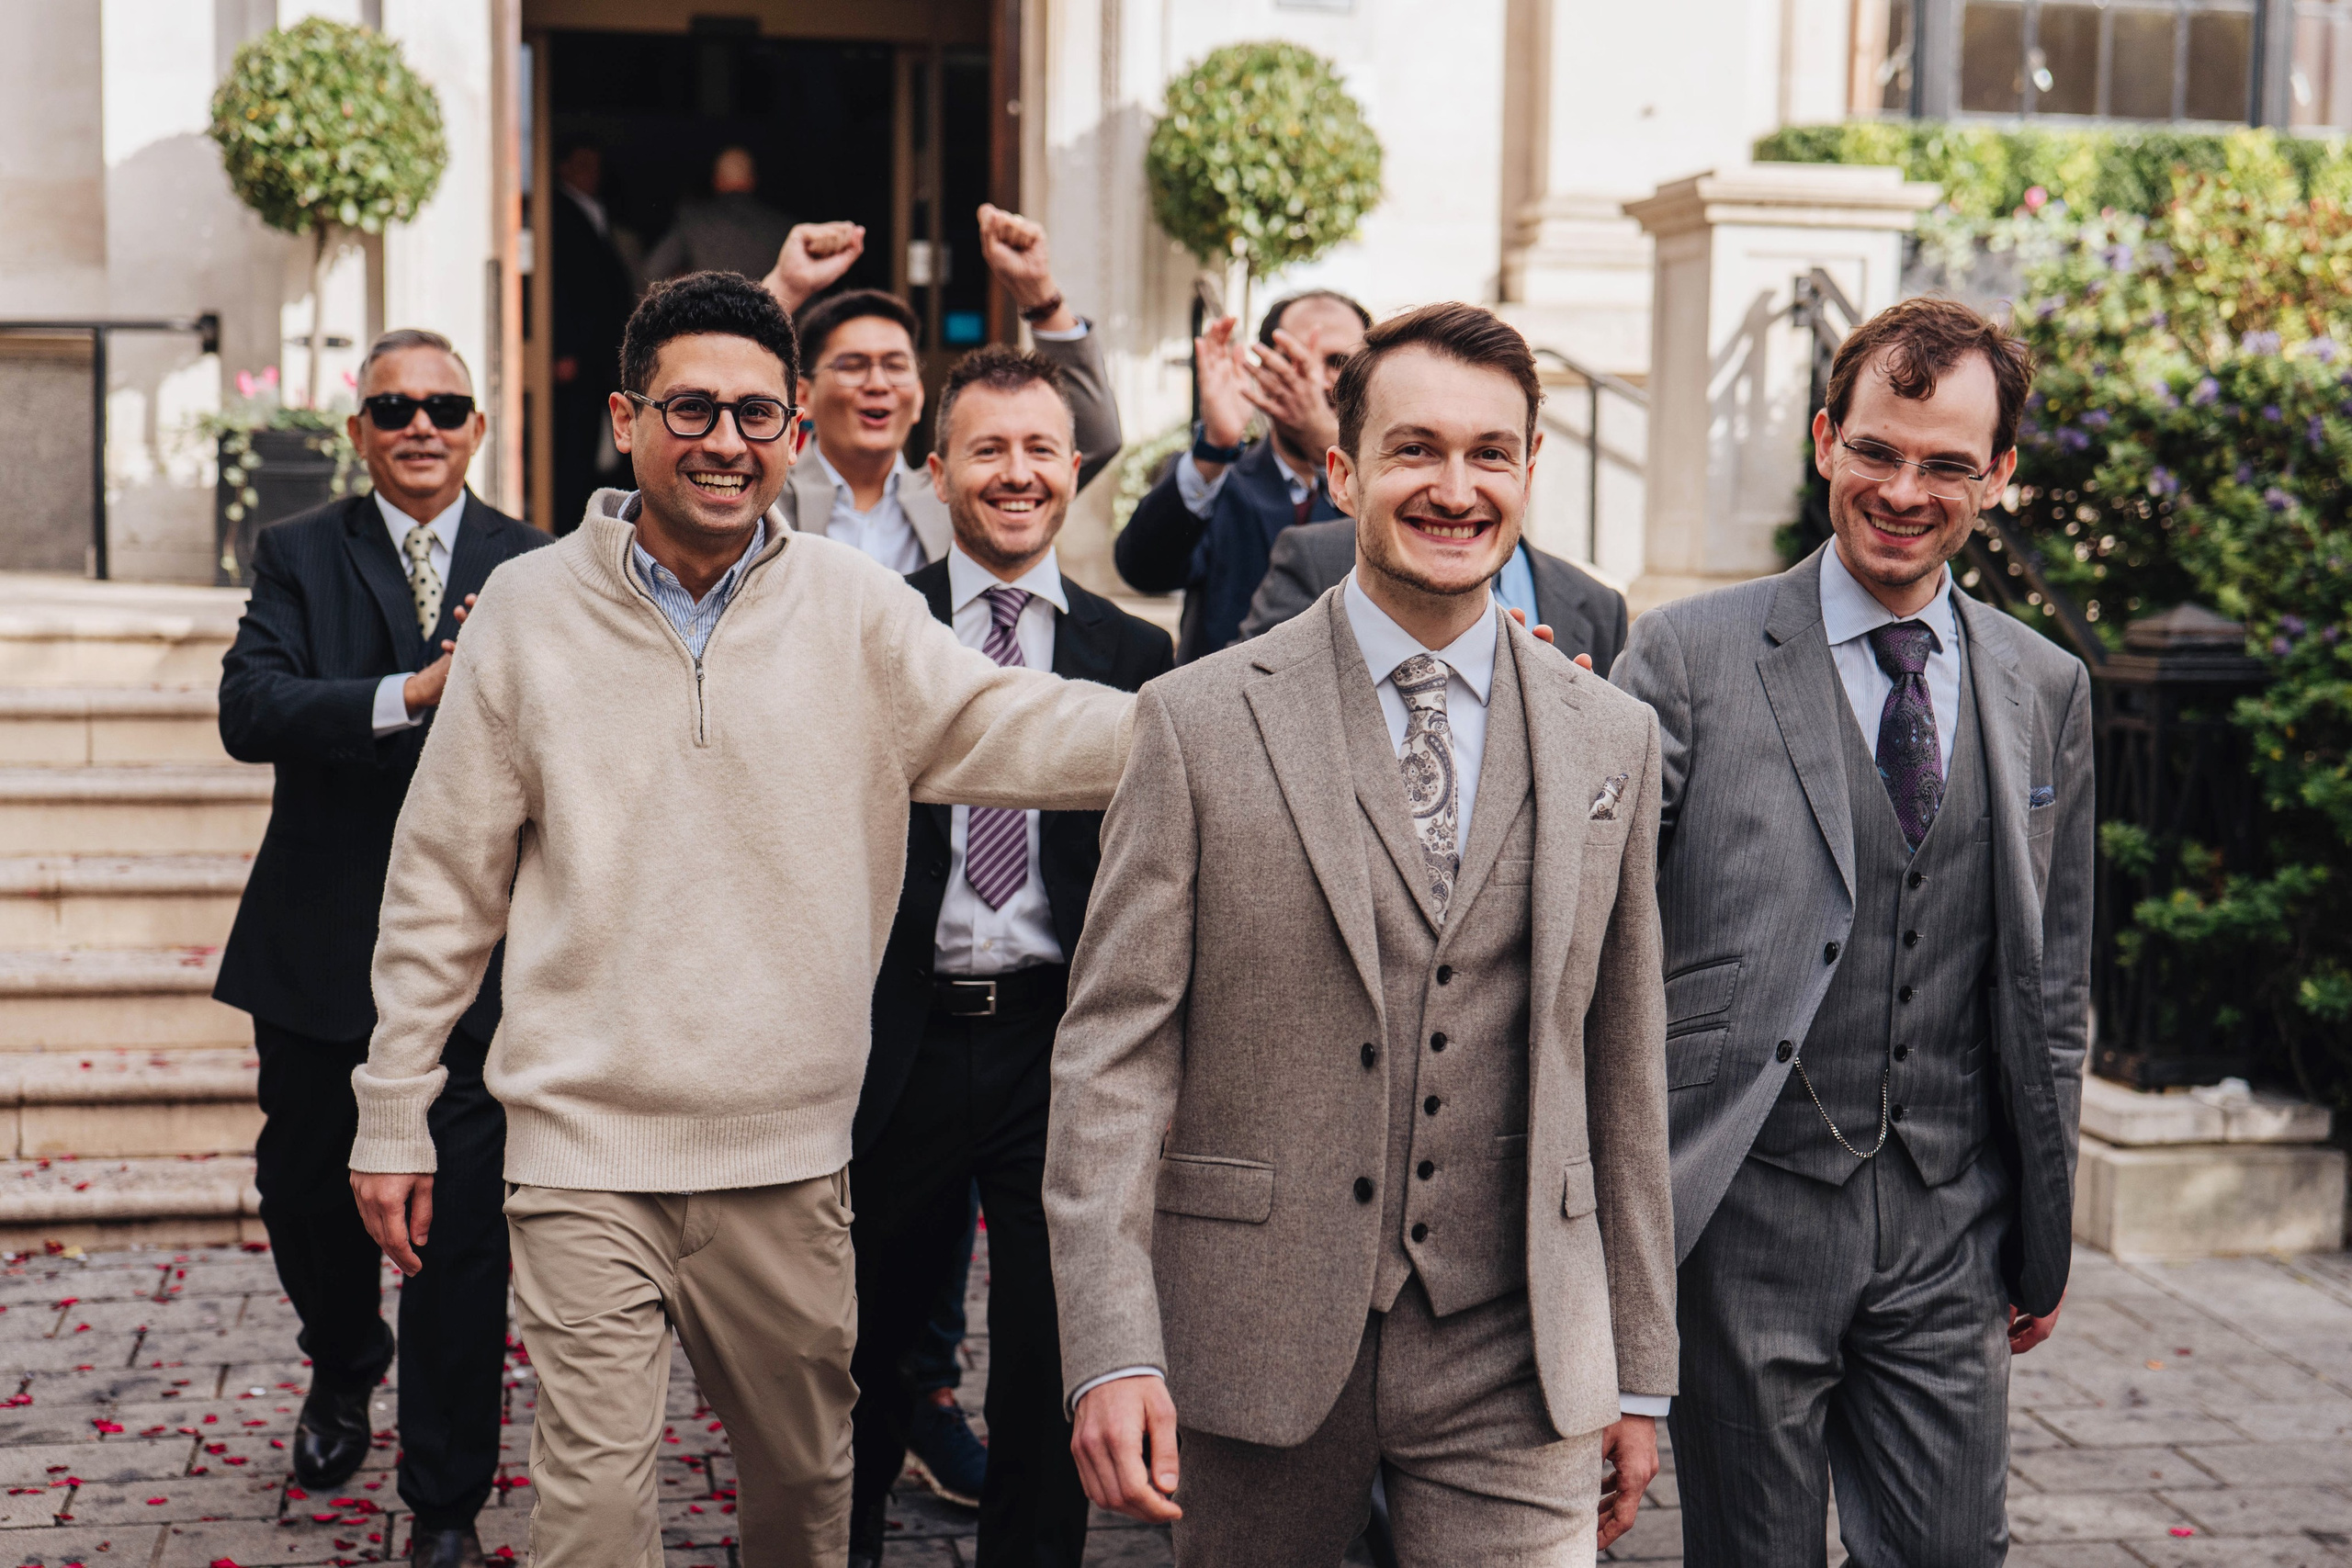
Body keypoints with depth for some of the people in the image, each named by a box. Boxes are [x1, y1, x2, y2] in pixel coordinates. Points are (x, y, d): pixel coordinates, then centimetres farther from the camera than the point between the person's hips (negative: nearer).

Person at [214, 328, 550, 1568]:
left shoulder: (536, 568, 4)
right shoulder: (299, 556, 3)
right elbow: (248, 708, -14)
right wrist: (409, 696, -27)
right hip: (320, 944, 1)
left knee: (462, 1231, 1)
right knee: (304, 1187, 17)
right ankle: (344, 1366, 49)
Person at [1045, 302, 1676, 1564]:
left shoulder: (1611, 740, 6)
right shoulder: (1200, 722, -3)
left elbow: (1623, 1066, 10)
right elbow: (1114, 1049, -6)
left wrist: (1639, 1369, 11)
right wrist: (1109, 1352, -14)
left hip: (1512, 1366, 2)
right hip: (1255, 1351, -1)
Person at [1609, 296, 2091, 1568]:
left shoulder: (2045, 690, 9)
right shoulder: (1690, 656, -4)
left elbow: (2050, 980, 14)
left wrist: (2042, 1237, 15)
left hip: (1950, 1229, 3)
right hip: (1748, 1215, -3)